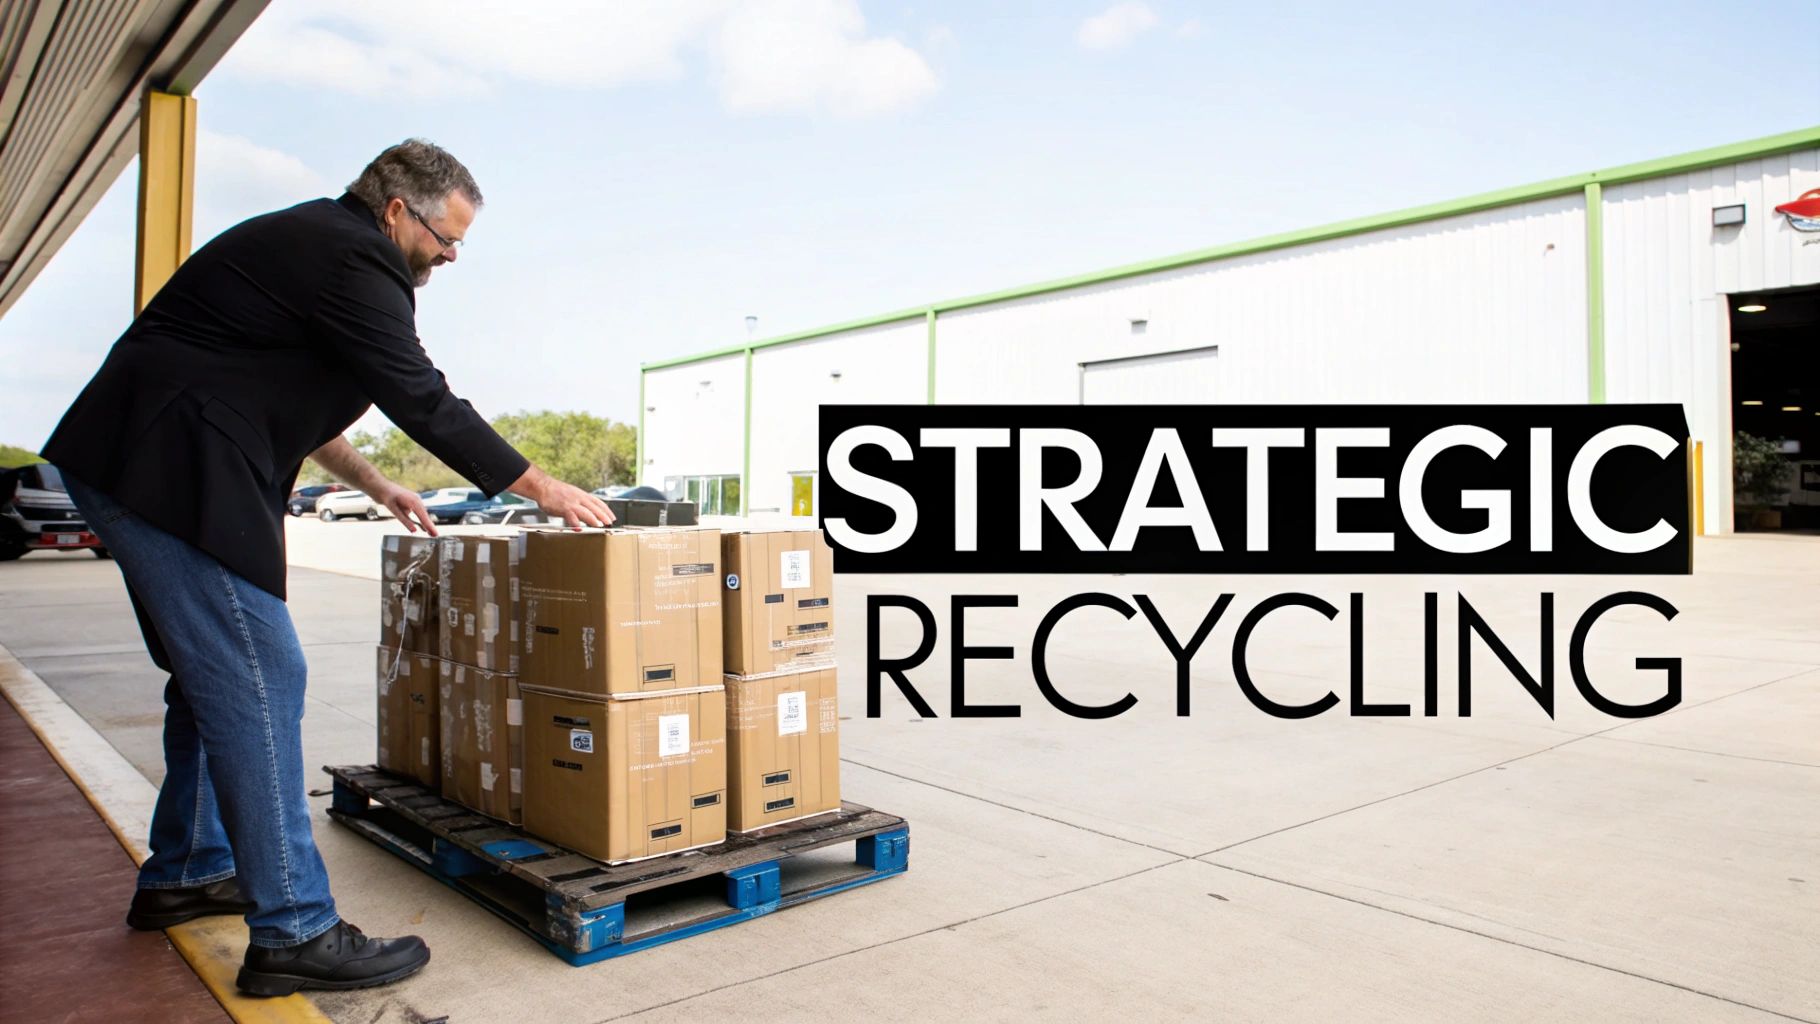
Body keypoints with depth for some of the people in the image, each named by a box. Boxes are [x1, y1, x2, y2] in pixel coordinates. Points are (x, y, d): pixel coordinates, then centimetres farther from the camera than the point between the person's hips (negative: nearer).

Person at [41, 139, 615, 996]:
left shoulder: (315, 242, 20)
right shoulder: (352, 262, -13)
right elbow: (424, 402, -15)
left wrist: (375, 486, 30)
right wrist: (540, 488, -7)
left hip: (130, 466, 11)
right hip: (173, 474, -11)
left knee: (213, 676, 18)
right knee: (258, 682, -11)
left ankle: (181, 874, 31)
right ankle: (293, 933, -8)